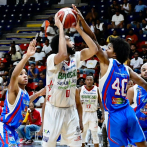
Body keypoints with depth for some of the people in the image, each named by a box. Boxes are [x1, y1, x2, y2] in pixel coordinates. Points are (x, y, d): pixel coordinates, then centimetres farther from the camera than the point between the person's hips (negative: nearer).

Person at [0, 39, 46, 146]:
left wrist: (38, 94, 22)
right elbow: (14, 75, -40)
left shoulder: (24, 92, 8)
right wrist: (27, 56, -50)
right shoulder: (14, 90, -17)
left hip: (12, 129, 10)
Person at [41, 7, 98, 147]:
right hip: (54, 110, -5)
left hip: (71, 110, 5)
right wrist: (61, 28, -31)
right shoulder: (52, 58, -18)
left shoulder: (75, 58, 1)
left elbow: (93, 49, -8)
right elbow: (63, 54, -40)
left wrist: (79, 29, -13)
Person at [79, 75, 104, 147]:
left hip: (93, 113, 0)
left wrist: (103, 113, -4)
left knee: (95, 133, 1)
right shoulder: (81, 89, 1)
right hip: (83, 113, 0)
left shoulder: (96, 89, 1)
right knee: (82, 133, 4)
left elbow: (100, 102, 3)